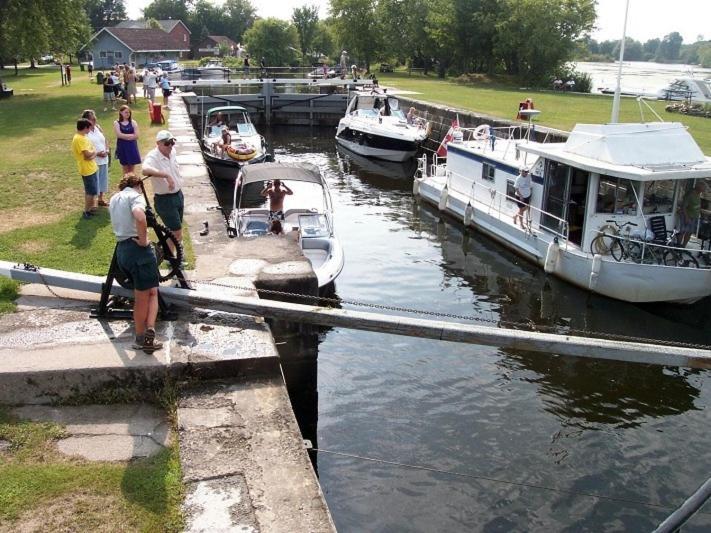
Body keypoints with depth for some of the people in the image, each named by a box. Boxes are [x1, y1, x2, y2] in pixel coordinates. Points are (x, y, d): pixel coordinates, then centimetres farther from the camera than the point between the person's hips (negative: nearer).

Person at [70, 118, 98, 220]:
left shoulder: (82, 137, 10)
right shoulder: (79, 139, -22)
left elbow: (91, 151, 10)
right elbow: (87, 154, -25)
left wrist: (92, 155, -11)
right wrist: (94, 152, -6)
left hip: (90, 168, 10)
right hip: (87, 169, -10)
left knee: (89, 191, 18)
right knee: (91, 192, -3)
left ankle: (88, 209, 29)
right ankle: (86, 212, 5)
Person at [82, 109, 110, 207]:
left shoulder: (98, 127, 7)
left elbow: (105, 140, 13)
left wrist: (107, 150, -4)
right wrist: (97, 153, -22)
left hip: (103, 159, 7)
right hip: (93, 161, -7)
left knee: (103, 180, 17)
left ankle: (101, 199, 33)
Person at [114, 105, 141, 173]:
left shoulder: (133, 122, 3)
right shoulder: (117, 123, 0)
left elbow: (136, 136, -6)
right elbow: (119, 135, -14)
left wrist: (125, 136, -11)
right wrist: (131, 135, -10)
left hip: (132, 147, 1)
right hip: (122, 147, -1)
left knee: (131, 169, 5)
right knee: (125, 169, 5)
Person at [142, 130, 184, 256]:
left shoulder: (172, 152, -1)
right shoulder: (152, 157, -24)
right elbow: (145, 170, -47)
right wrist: (166, 175, -51)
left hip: (178, 195, 8)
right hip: (164, 200, -7)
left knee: (174, 231, 20)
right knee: (177, 233, -4)